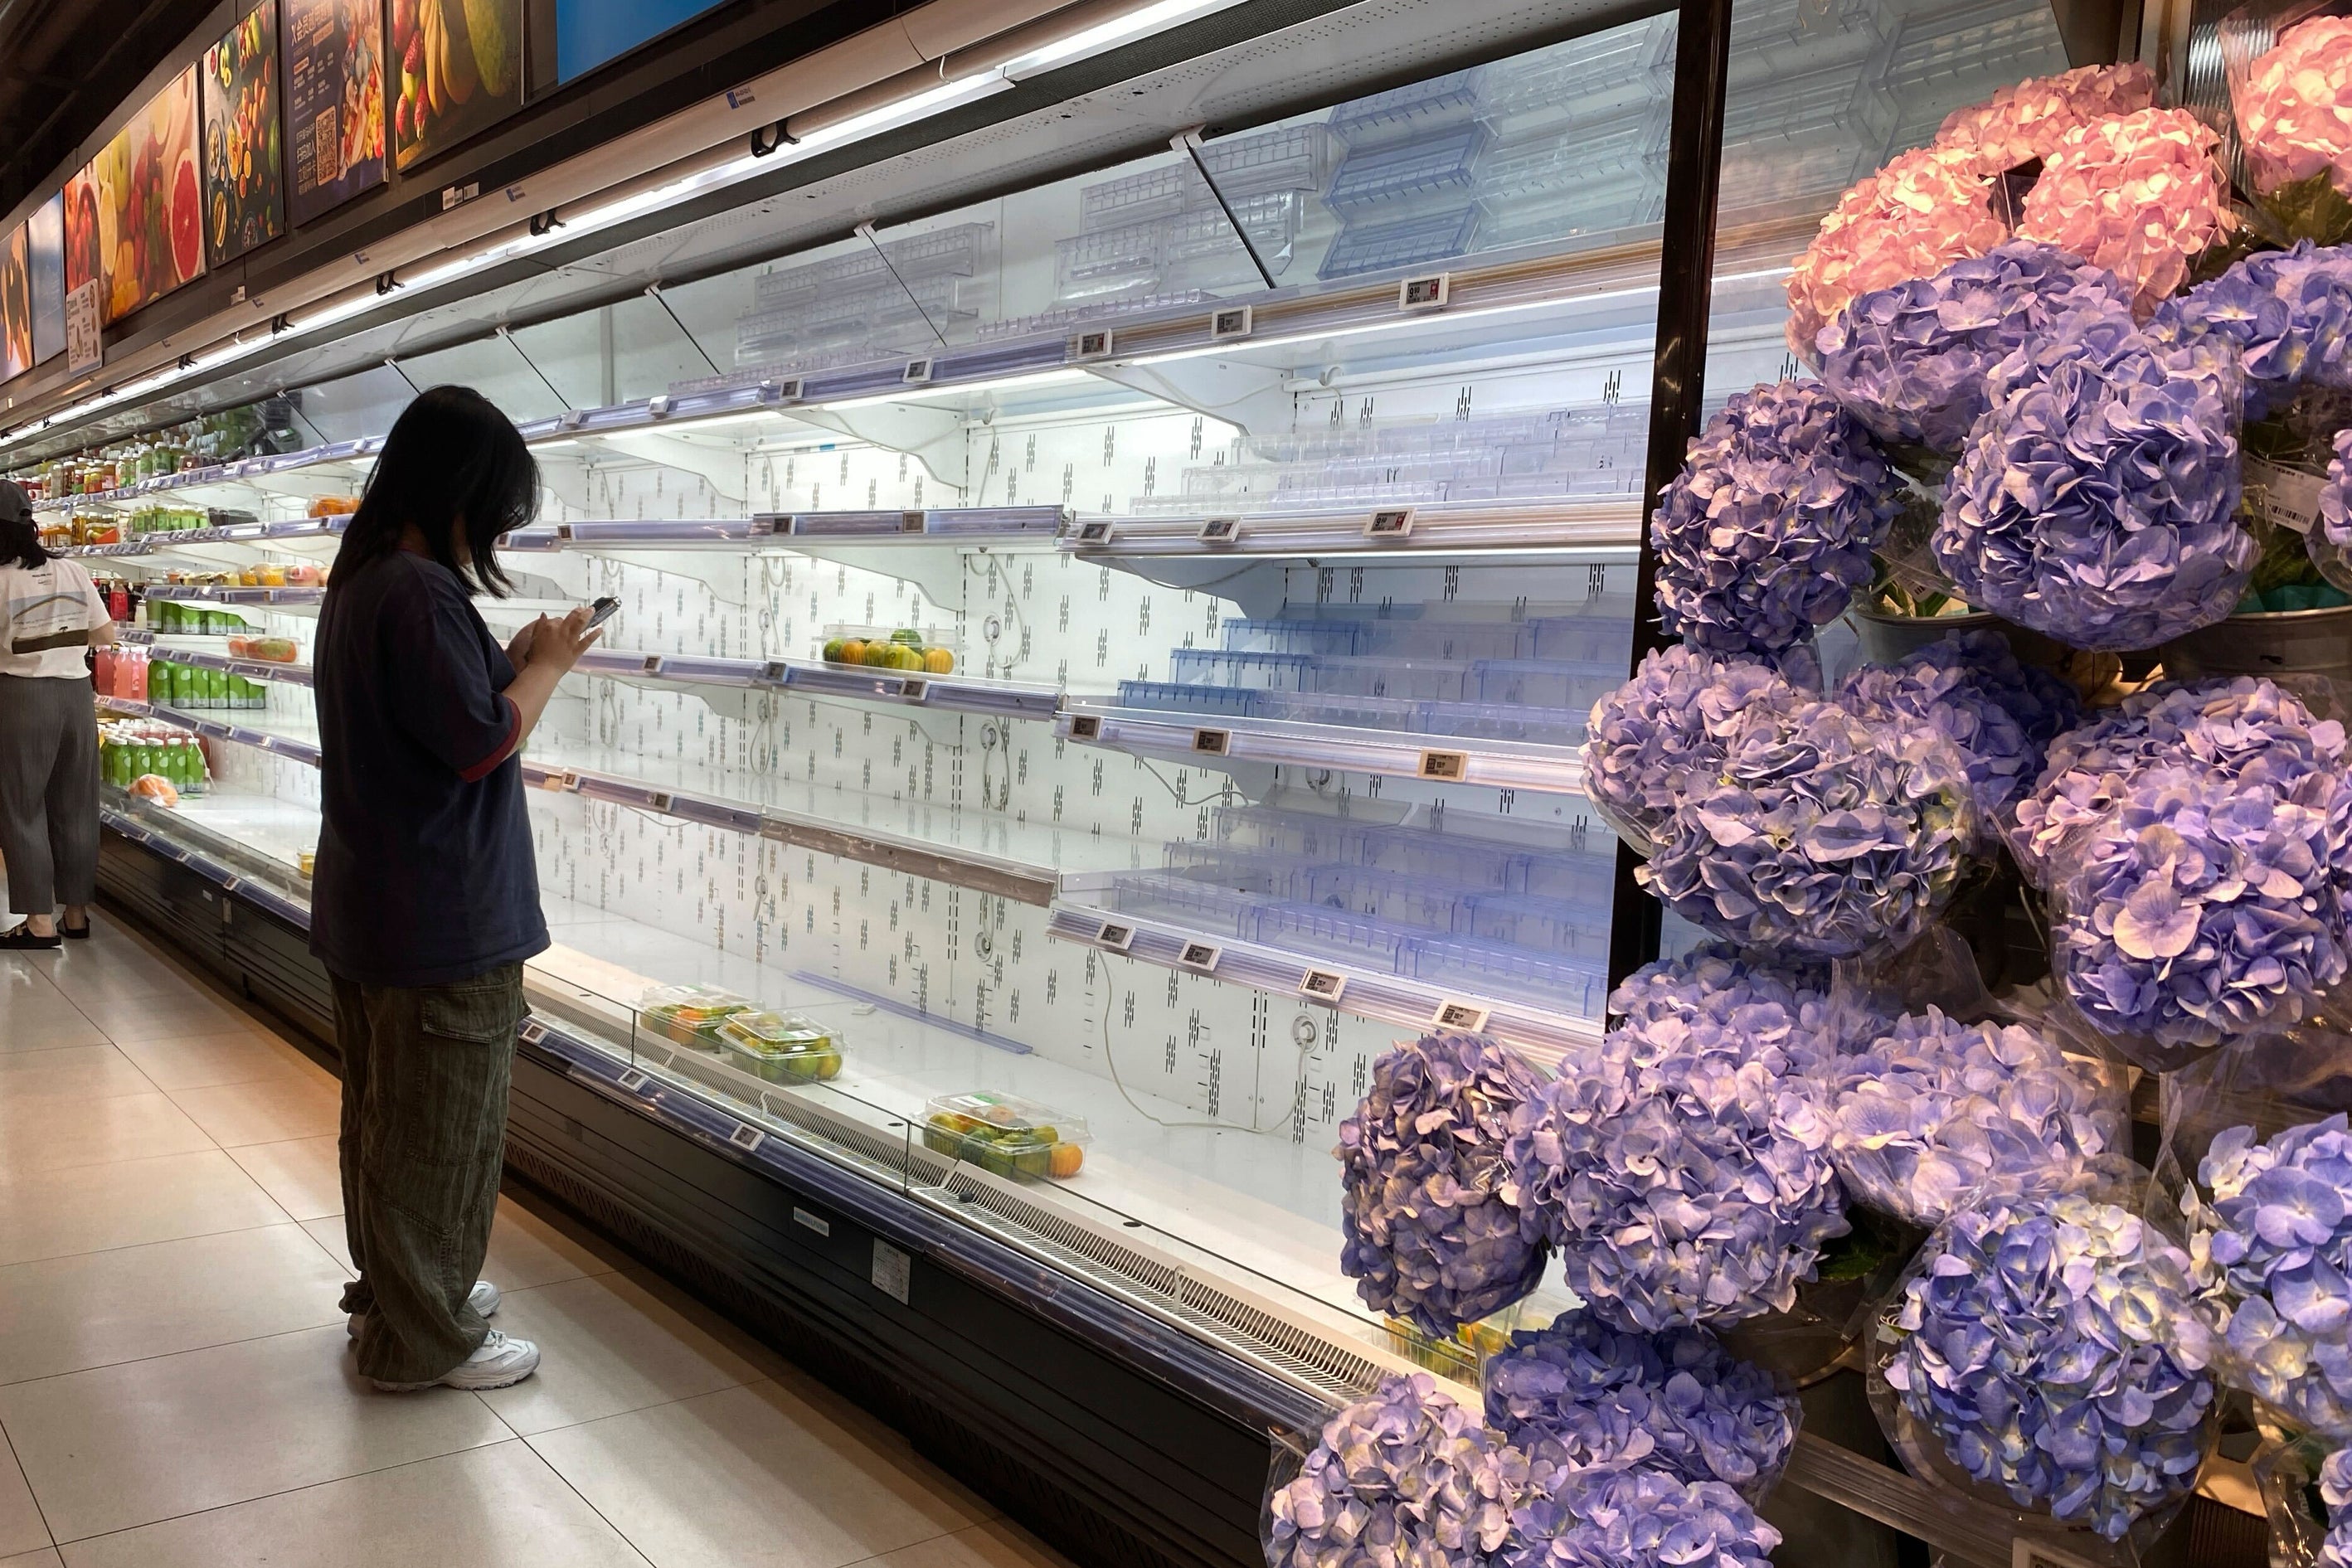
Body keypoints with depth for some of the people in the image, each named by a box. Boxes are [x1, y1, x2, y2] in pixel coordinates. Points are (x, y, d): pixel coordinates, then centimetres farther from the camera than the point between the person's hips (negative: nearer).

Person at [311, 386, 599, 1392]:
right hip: (441, 921, -10)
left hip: (365, 909, 10)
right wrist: (547, 667, -8)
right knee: (439, 1129, 3)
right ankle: (423, 1339, 16)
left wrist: (514, 664, 5)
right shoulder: (420, 593, -22)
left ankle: (393, 1288, 37)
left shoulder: (358, 582, 10)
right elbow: (480, 742, -22)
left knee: (382, 1112, 21)